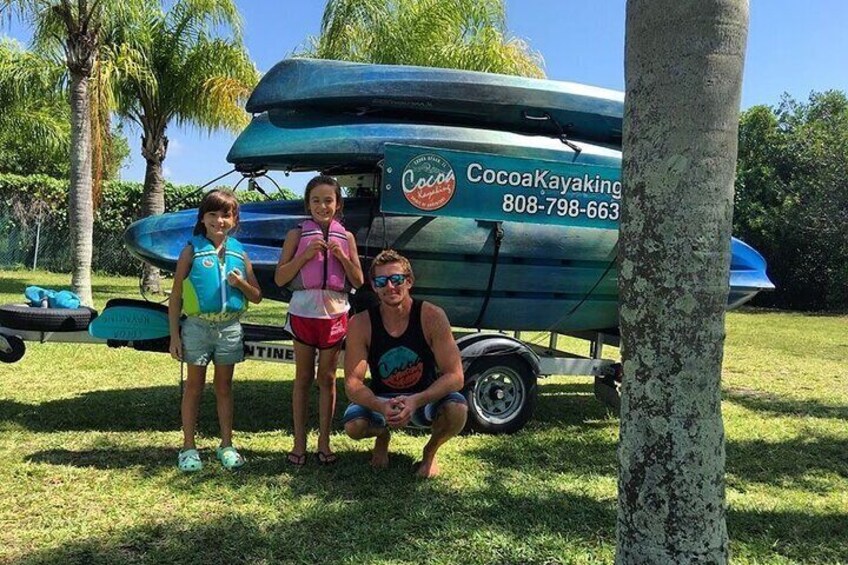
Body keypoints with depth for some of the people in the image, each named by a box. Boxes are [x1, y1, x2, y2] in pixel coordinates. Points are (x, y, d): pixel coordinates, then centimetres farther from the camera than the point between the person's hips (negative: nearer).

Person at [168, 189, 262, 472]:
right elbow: (175, 297, -2)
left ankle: (226, 445, 21)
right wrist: (174, 335, -7)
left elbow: (257, 297, 8)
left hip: (229, 327, 2)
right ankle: (189, 447, 17)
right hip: (197, 325, -2)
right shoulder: (192, 250, -2)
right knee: (194, 386, 7)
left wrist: (240, 282, -12)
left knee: (224, 387, 11)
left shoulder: (239, 253, 5)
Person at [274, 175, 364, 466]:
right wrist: (306, 255, -16)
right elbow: (280, 278, -4)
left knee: (327, 378, 8)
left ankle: (324, 442, 18)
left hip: (334, 314, 1)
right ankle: (299, 442, 16)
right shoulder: (297, 235, 0)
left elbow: (358, 281, 4)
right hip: (303, 312, -1)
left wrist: (341, 256, -12)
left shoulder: (346, 237, 4)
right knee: (303, 378, 7)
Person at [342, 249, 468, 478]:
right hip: (382, 401, 1)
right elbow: (352, 383, -19)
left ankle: (430, 451, 4)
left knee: (457, 410, -33)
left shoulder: (432, 317, -20)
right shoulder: (361, 324, -17)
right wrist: (381, 406, -39)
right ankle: (382, 436, 12)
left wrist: (415, 401, -38)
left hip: (426, 399, -1)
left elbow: (455, 376, -23)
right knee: (353, 425, -29)